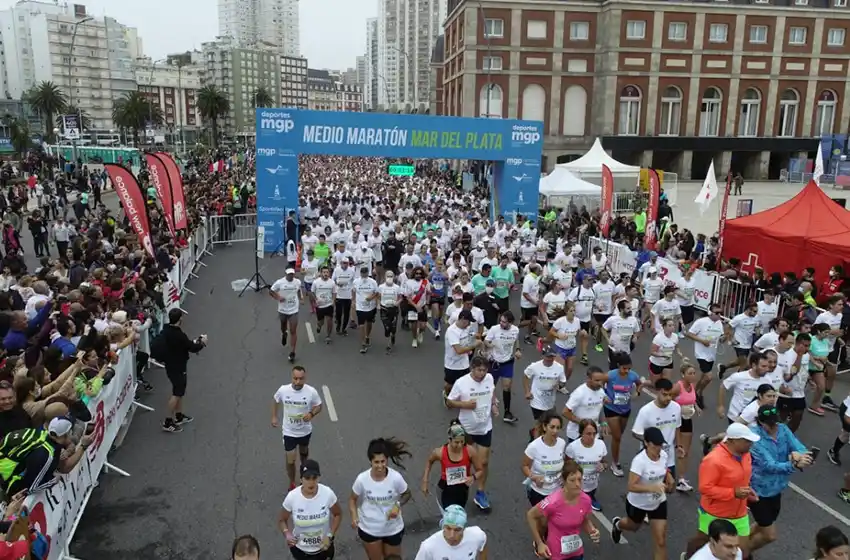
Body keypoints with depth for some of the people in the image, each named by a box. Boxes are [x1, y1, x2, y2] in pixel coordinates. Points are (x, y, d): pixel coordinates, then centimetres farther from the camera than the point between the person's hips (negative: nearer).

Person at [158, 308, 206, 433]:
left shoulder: (166, 331, -1)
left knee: (179, 392, 22)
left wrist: (193, 342, 11)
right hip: (177, 368, -9)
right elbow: (193, 348, -17)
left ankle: (179, 416, 34)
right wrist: (202, 343, 1)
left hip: (171, 365, 9)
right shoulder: (179, 335, -28)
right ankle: (168, 422, 7)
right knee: (176, 394, 1)